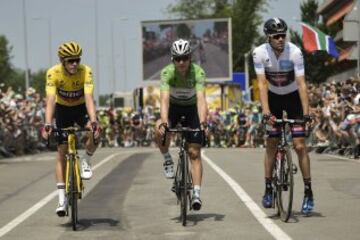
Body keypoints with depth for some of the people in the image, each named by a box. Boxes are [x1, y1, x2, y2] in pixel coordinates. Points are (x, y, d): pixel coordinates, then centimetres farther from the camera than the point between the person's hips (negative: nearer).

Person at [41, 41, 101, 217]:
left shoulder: (86, 71, -28)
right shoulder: (53, 73, -27)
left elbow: (89, 98, -37)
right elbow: (51, 100, -35)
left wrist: (93, 121, -51)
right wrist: (47, 124, -48)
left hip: (81, 107, 0)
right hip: (63, 109, 0)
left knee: (94, 134, -32)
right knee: (62, 152, -6)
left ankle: (86, 161, -1)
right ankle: (62, 199, -3)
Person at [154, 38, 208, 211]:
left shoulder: (198, 72, -28)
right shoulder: (167, 72, -27)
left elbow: (201, 99, -39)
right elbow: (164, 98, -39)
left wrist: (203, 121, -55)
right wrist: (164, 122, -54)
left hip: (192, 109, 0)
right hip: (173, 107, 1)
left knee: (194, 153, -9)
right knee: (159, 130, -32)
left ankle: (196, 193, -8)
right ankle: (167, 159, -5)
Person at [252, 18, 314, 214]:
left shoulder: (294, 52, -25)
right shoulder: (259, 53, -21)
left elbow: (301, 84, -27)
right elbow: (262, 84, -23)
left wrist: (306, 113, -34)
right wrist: (266, 112, -33)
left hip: (293, 97, -2)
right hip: (273, 97, 2)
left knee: (300, 146, -8)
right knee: (271, 145, 1)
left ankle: (308, 192, -3)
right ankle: (268, 189, 12)